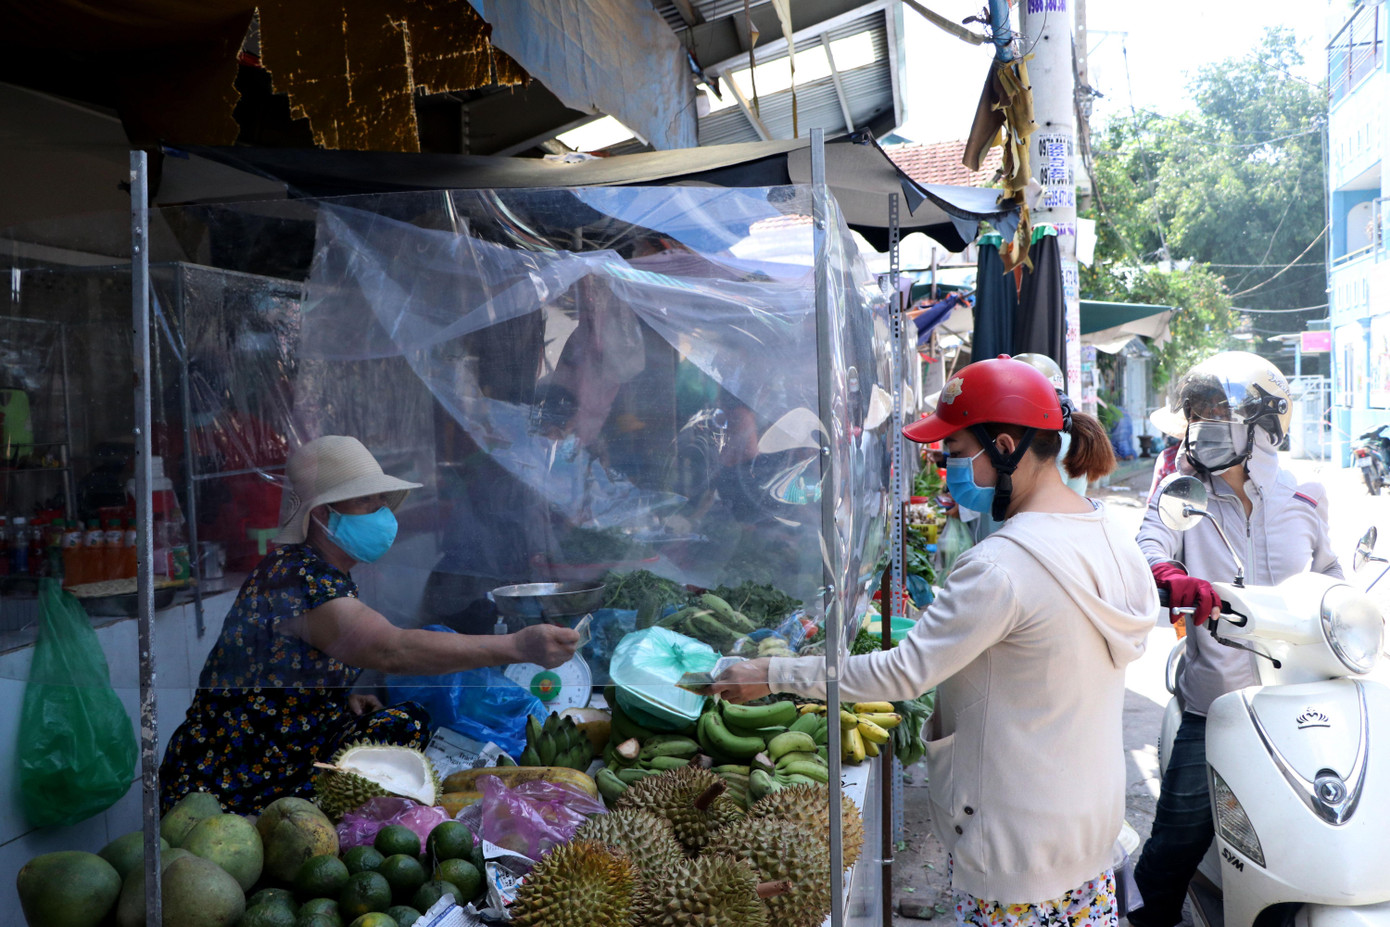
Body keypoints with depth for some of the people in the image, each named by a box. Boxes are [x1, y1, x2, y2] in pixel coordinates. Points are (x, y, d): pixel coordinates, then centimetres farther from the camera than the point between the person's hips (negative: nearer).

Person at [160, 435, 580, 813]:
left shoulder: (332, 578, 6)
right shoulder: (293, 575, -24)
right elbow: (390, 649, -39)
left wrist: (343, 699, 0)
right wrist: (517, 646, -41)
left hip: (289, 763, 9)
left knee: (407, 723, 0)